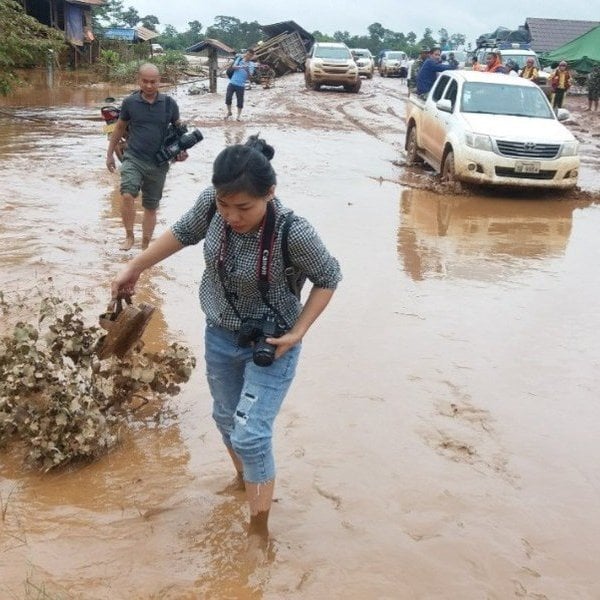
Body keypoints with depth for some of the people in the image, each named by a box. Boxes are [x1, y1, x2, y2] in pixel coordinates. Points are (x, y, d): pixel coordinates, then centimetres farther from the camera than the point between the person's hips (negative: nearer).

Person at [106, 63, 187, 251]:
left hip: (158, 163, 1)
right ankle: (129, 236, -5)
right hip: (133, 158, -1)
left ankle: (145, 246, 25)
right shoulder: (130, 102, -2)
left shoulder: (169, 103, -2)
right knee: (127, 195, -24)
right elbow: (119, 128, 11)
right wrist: (110, 154, 14)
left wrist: (182, 150, -4)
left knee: (151, 207, 11)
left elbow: (179, 129, 12)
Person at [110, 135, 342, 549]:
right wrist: (135, 268, 7)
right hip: (220, 335, 5)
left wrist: (298, 333, -20)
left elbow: (328, 278, -14)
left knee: (251, 434, -9)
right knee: (227, 418, 22)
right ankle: (244, 478, 52)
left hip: (270, 343, -5)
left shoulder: (294, 233, -33)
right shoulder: (212, 203, -21)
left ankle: (259, 529, 13)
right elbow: (184, 232, 1)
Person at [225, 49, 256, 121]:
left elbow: (249, 77, -4)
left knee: (240, 100, 1)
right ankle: (229, 112, 15)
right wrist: (241, 67, -23)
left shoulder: (251, 65, 4)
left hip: (241, 85, -1)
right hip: (232, 83, 1)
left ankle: (239, 115, 15)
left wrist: (248, 71, -24)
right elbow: (233, 66, -6)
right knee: (228, 97, -5)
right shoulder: (239, 59, 9)